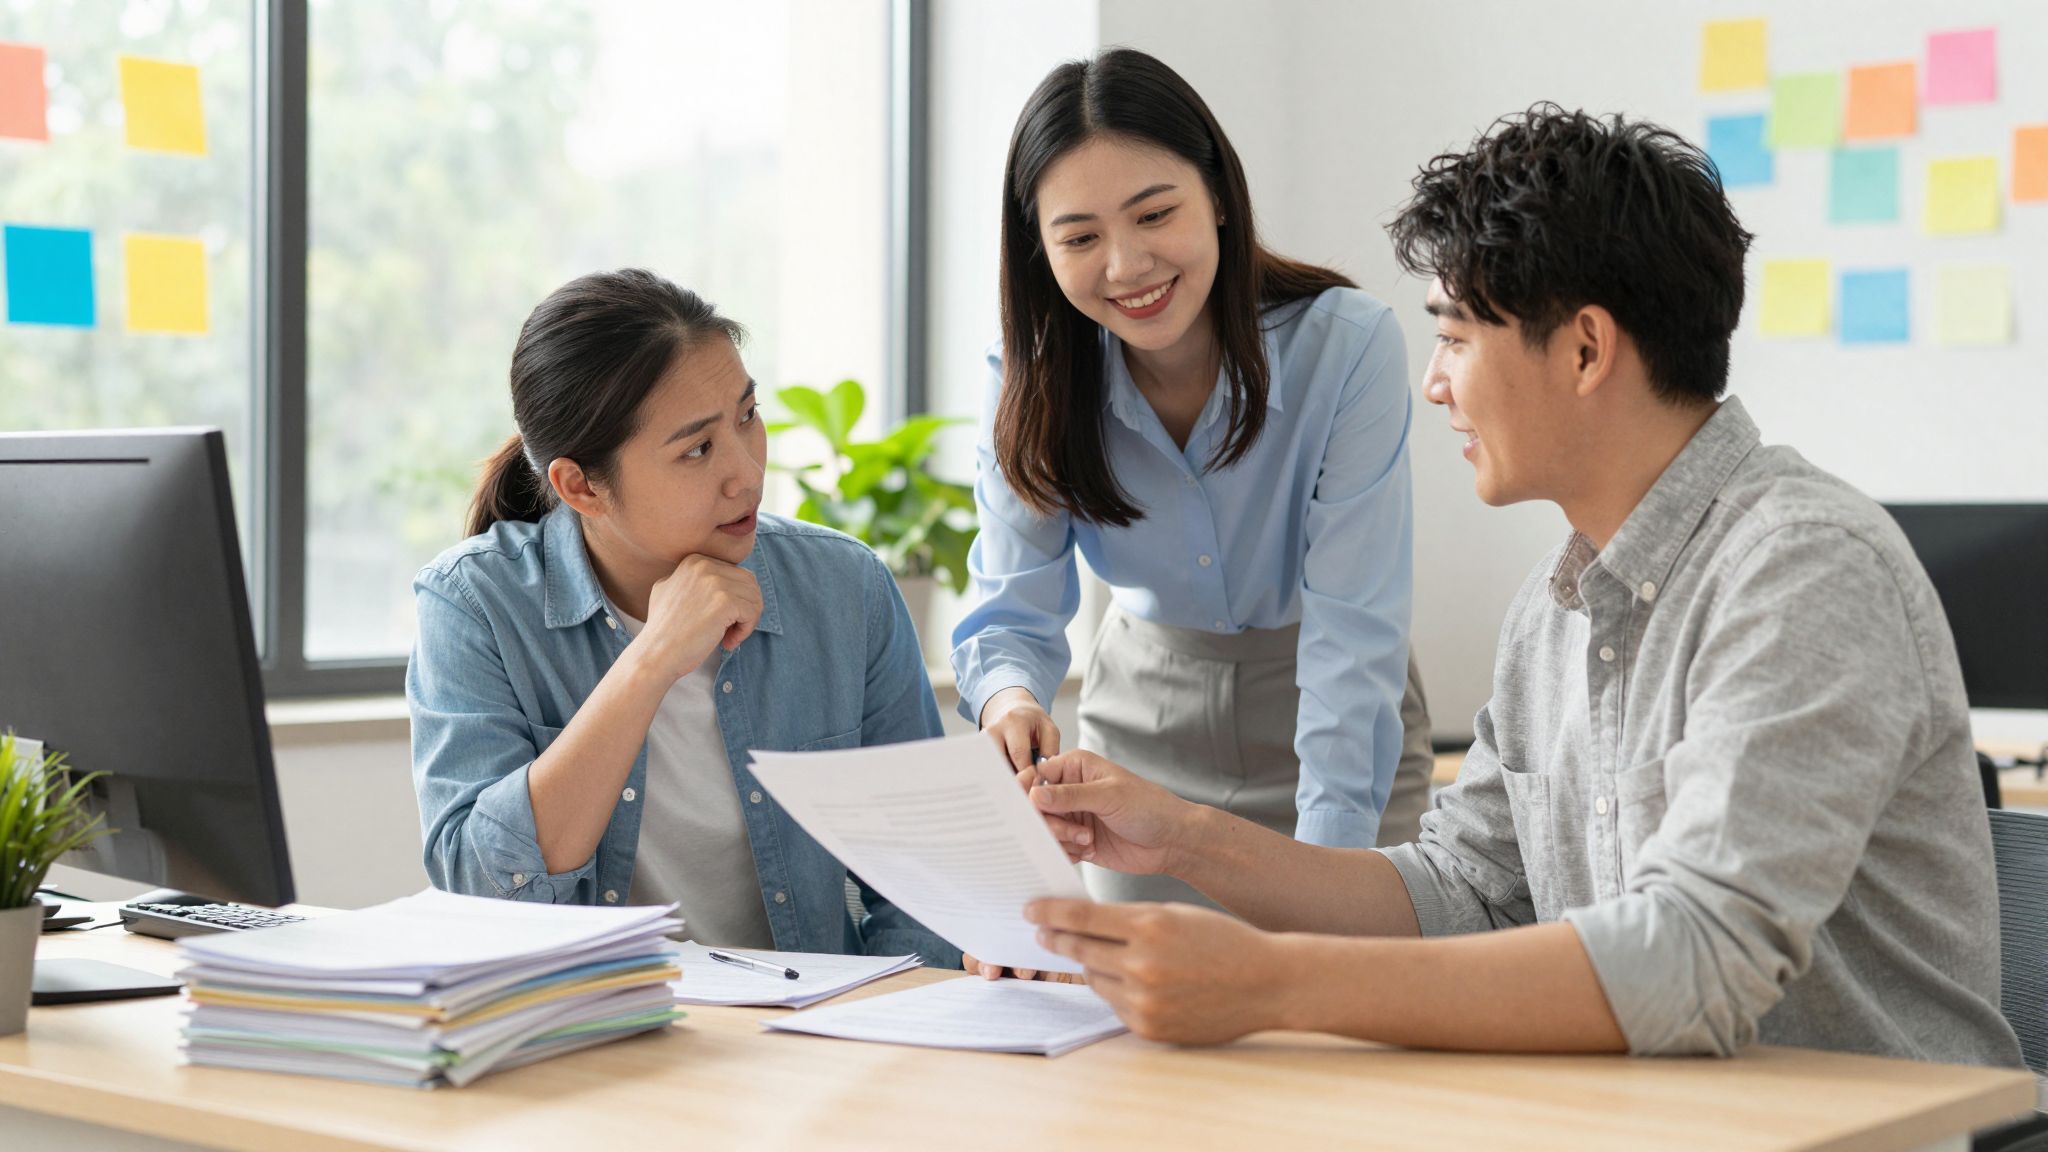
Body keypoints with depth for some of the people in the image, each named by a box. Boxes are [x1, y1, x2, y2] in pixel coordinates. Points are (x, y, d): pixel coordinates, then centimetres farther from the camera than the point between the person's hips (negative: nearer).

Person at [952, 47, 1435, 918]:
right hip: (1142, 714, 3)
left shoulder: (1347, 346, -26)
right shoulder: (1029, 379, -15)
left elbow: (1354, 634, -27)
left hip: (1340, 733, -2)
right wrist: (1009, 698, -38)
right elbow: (1015, 610, -14)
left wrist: (1319, 875, -36)